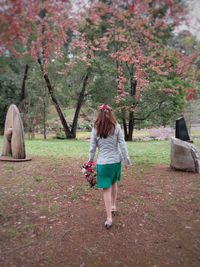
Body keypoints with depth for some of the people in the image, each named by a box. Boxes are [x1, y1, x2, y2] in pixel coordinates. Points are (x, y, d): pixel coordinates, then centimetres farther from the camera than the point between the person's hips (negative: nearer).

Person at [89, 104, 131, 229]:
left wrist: (90, 162, 10)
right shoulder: (116, 127, -6)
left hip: (102, 162, -1)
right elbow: (123, 145, -5)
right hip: (116, 161, 2)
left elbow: (92, 147, -1)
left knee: (106, 189, 7)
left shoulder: (95, 129, -5)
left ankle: (109, 218, 9)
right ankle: (114, 206, 38)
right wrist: (127, 160, 4)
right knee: (114, 183, 26)